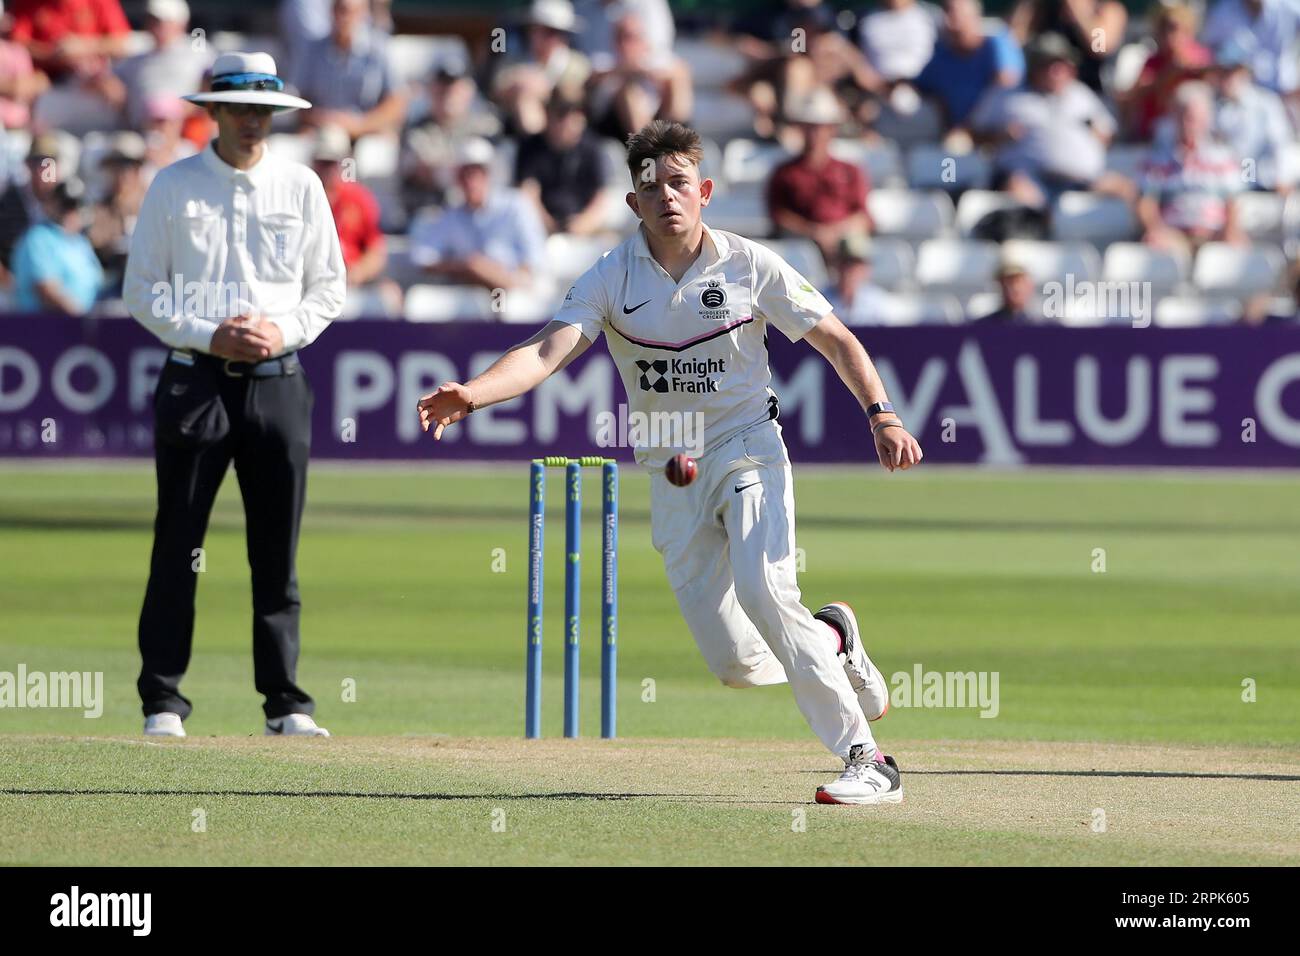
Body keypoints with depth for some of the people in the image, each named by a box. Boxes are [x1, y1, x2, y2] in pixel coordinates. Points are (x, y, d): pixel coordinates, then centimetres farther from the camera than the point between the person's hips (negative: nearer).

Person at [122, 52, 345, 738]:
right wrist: (208, 335, -11)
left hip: (278, 379, 2)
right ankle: (162, 701, 1)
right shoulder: (173, 187, 3)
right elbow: (142, 289, 2)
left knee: (277, 550, 2)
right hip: (195, 375, -2)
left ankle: (285, 702, 7)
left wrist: (284, 329, -6)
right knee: (177, 543, -3)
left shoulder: (301, 187, 8)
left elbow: (328, 285, 12)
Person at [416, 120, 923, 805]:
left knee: (762, 590, -29)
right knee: (736, 664, -2)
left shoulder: (749, 266, -6)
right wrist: (472, 394, -36)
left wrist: (882, 417, -13)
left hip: (748, 447, -3)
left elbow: (836, 340, 1)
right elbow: (548, 351, -18)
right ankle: (833, 640, 33)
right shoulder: (613, 278, -4)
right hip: (672, 475, 3)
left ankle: (866, 761, -24)